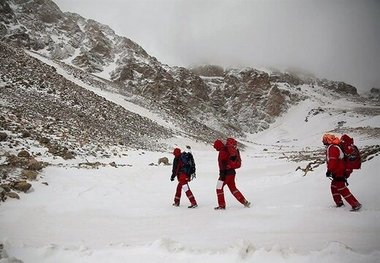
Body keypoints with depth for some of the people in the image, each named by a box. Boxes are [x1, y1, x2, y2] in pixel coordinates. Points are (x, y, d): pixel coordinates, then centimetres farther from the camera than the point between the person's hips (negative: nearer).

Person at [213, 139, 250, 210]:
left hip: (226, 173, -9)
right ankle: (244, 202, 14)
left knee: (219, 188, 2)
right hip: (232, 172, 9)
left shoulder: (222, 152, -15)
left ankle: (221, 205, 5)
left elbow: (222, 164, -20)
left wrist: (222, 175, -21)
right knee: (233, 188, 16)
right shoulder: (227, 150, 14)